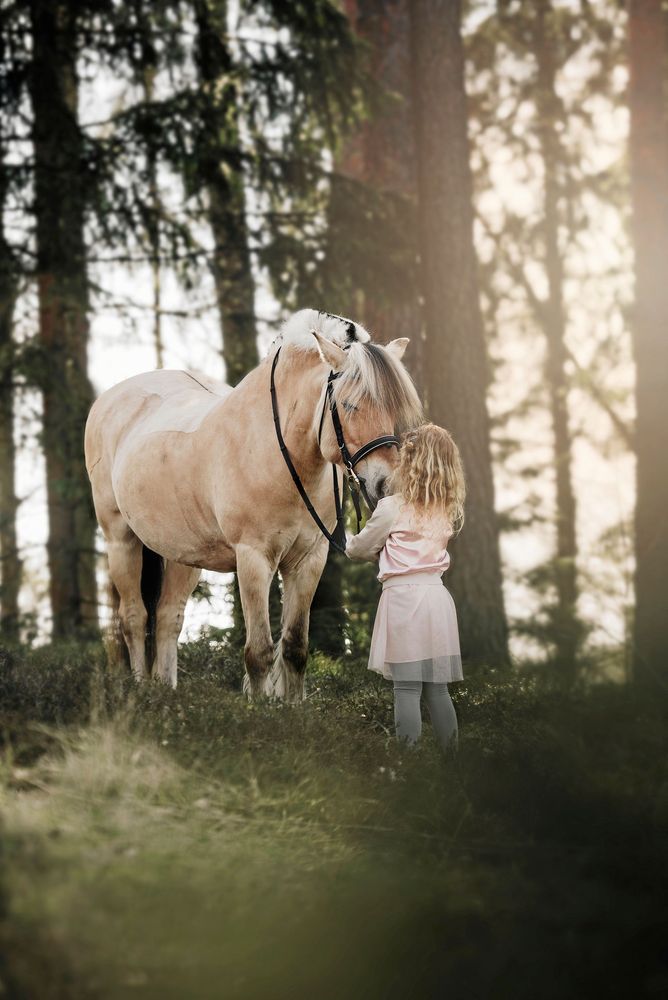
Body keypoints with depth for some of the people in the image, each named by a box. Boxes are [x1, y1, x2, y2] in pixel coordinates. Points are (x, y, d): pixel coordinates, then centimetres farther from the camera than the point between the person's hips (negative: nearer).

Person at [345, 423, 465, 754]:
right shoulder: (449, 510, 9)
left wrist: (349, 540, 29)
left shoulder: (392, 507, -6)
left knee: (407, 689, -3)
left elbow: (359, 549, 7)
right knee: (437, 689, 10)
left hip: (403, 598, -5)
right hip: (437, 595, 5)